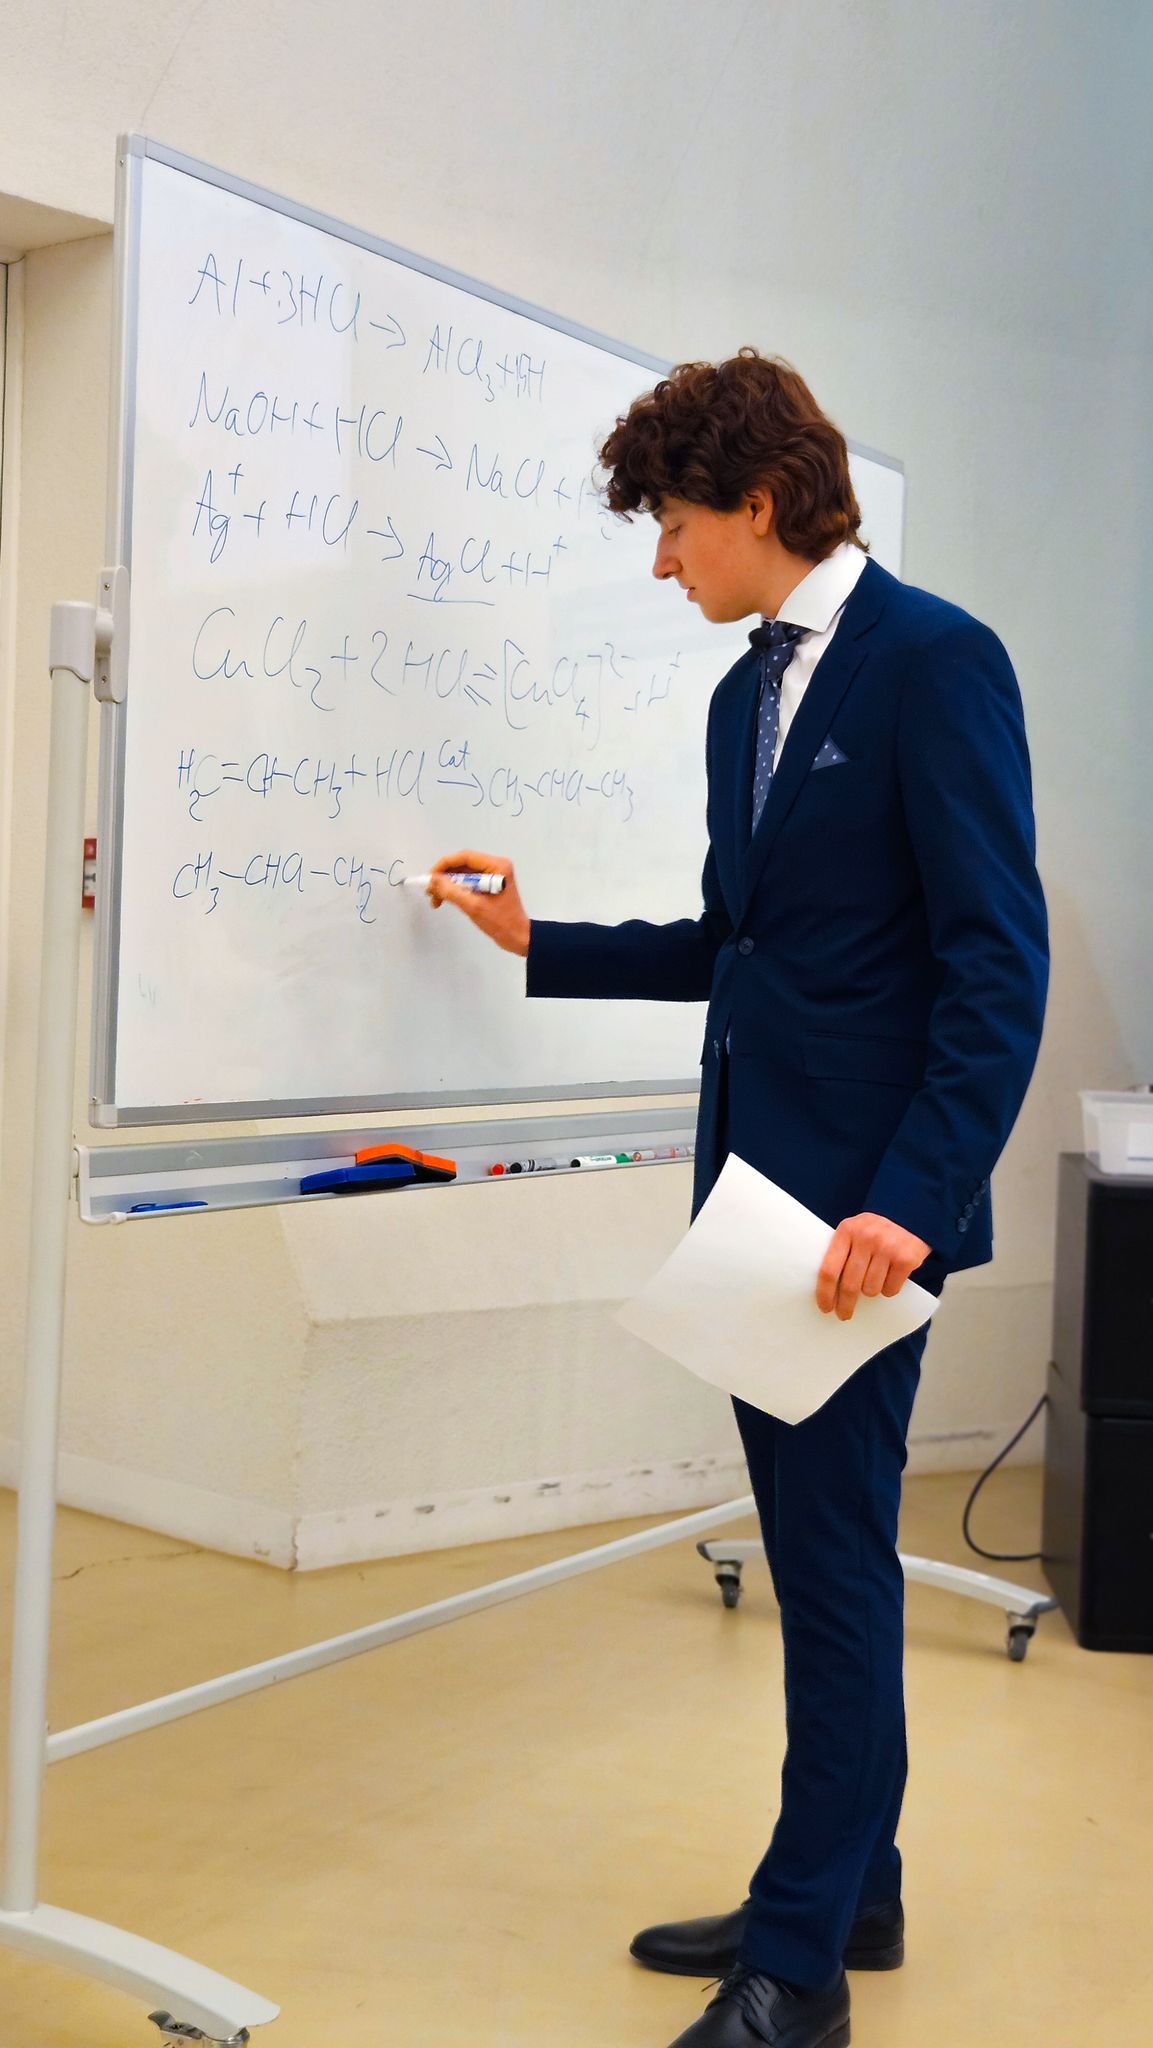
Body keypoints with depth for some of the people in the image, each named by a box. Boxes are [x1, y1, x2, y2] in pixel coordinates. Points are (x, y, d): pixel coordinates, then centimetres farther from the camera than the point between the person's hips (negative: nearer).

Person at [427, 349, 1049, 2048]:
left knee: (836, 1557, 0)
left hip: (869, 1199, -8)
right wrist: (538, 941, 17)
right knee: (815, 1551, 15)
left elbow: (999, 959, -16)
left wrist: (915, 1199, -23)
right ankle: (849, 1892, 30)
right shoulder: (746, 694, 15)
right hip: (759, 1185, 8)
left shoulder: (933, 661, -11)